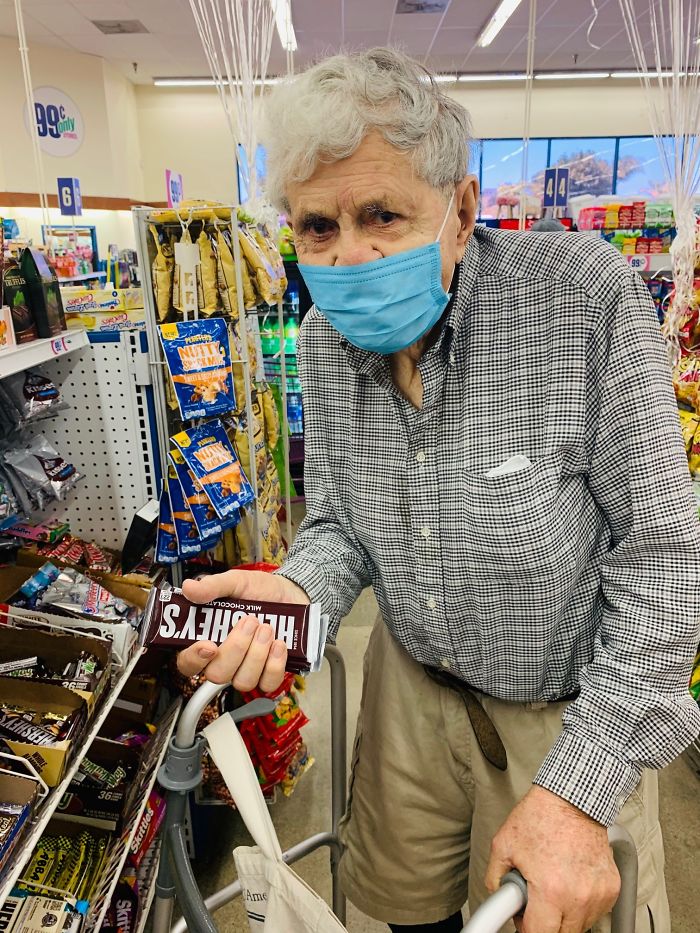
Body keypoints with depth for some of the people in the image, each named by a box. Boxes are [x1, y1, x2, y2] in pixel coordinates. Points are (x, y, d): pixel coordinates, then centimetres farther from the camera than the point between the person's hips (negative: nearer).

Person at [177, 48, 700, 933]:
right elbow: (336, 524, 0)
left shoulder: (587, 295, -24)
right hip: (415, 680, 4)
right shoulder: (323, 339, -8)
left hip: (571, 704, -3)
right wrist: (295, 590, -23)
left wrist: (580, 787, -24)